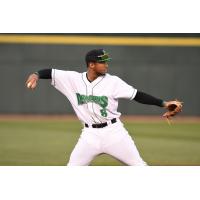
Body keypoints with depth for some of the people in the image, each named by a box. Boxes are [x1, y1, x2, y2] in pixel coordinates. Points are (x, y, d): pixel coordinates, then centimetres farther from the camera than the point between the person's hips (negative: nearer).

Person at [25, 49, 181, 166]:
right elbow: (50, 72, -2)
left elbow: (138, 95, -6)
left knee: (138, 165, -3)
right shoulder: (73, 79, -3)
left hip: (114, 131, -1)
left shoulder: (113, 81, -7)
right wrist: (37, 75, -24)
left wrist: (163, 103, -12)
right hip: (90, 134, 1)